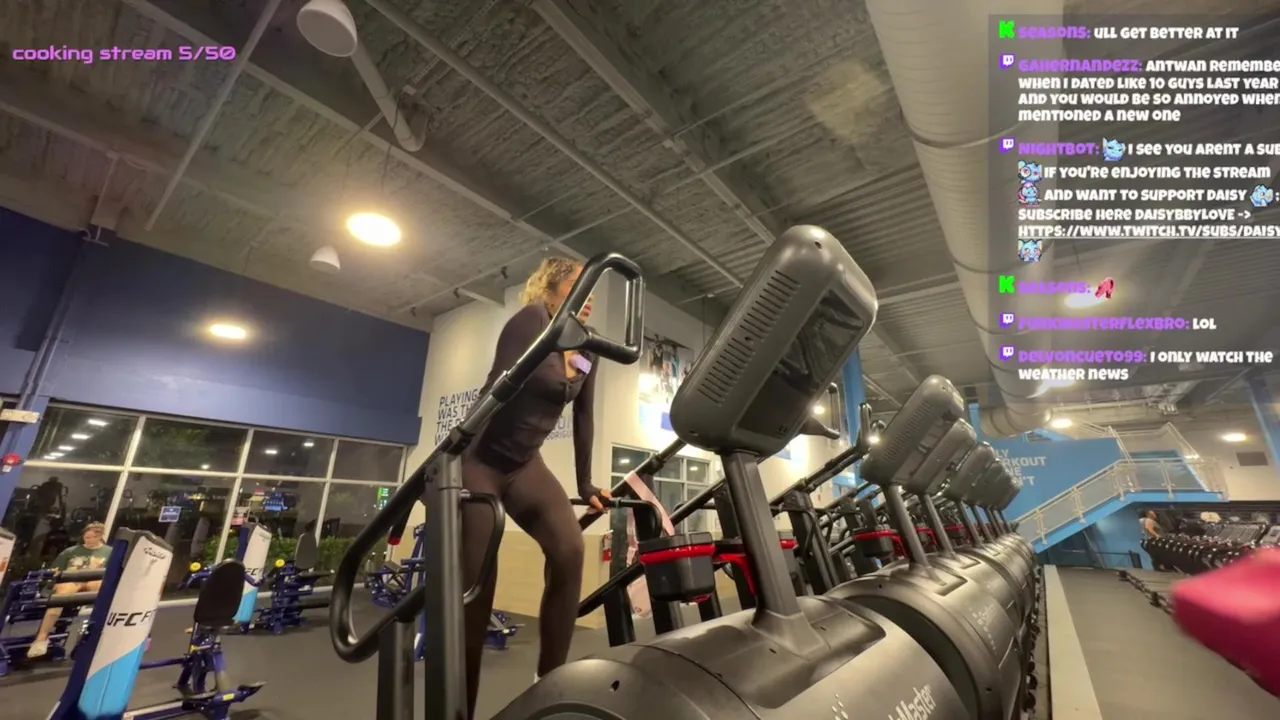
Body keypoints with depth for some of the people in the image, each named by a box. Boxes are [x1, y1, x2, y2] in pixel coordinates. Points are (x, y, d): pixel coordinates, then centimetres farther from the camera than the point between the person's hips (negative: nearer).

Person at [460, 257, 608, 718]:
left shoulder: (588, 351, 5)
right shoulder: (531, 321, -16)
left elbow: (583, 418, 8)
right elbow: (496, 391, -24)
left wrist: (585, 485, 10)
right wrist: (451, 462, -26)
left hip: (525, 463, 6)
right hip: (479, 459, -5)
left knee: (569, 547, -17)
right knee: (474, 580, 1)